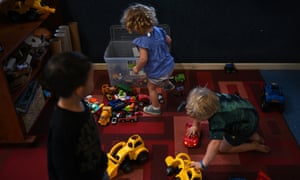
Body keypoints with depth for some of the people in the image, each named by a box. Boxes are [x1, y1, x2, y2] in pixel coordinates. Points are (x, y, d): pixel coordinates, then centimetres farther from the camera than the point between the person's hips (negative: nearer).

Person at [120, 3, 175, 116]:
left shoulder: (142, 41, -30)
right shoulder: (158, 30, -9)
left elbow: (143, 59, -31)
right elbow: (169, 40, 6)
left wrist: (137, 68, -12)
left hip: (157, 73, -6)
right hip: (169, 65, 7)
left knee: (151, 87, 20)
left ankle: (155, 108, 36)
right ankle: (167, 84, 68)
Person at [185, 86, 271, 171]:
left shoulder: (217, 119, -40)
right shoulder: (210, 99, -17)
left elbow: (215, 143, -46)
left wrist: (203, 164, -42)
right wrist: (195, 126, 9)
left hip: (248, 124, -8)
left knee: (222, 148, 0)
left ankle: (254, 146, 9)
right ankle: (251, 135, 20)